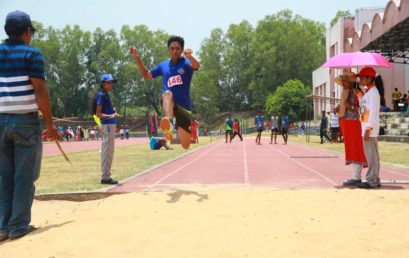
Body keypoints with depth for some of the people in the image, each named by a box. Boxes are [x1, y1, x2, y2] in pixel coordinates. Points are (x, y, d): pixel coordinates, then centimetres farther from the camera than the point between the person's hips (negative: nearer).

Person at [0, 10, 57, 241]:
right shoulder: (32, 54, -6)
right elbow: (40, 90, -12)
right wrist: (49, 122, -7)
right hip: (26, 120, -5)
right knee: (24, 176, 2)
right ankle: (19, 226, 5)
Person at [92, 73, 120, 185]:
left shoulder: (107, 95, 18)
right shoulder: (101, 95, -9)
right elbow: (98, 114, -14)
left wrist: (114, 113, 7)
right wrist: (110, 116, -25)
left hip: (111, 125, 10)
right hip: (107, 125, -10)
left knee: (110, 151, 14)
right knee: (106, 151, -7)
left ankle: (107, 176, 21)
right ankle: (105, 177, -3)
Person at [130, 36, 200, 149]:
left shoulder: (186, 63, 0)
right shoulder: (163, 65, 13)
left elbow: (197, 66, -25)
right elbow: (146, 75, 25)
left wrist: (189, 56, -49)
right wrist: (137, 58, 11)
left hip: (184, 107, -1)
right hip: (168, 104, 1)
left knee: (185, 145, -1)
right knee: (168, 93, -38)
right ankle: (169, 123, -63)